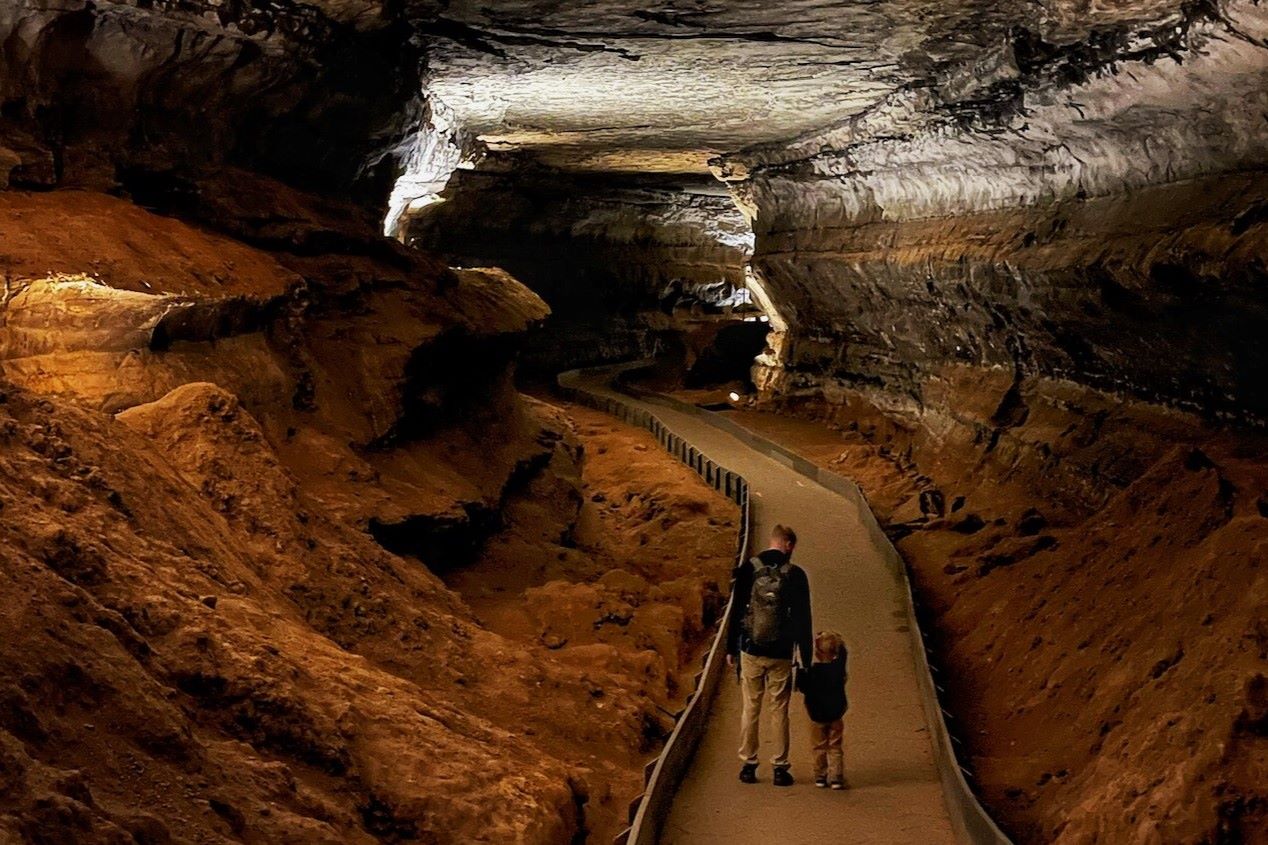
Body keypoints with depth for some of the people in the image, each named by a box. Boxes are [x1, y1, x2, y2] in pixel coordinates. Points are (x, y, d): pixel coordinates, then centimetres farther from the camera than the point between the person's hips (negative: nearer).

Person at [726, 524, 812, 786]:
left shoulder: (748, 569, -2)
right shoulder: (795, 574, -4)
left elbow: (736, 610, 1)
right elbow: (803, 619, -2)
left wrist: (731, 648, 9)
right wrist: (806, 658, 4)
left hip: (751, 652, 1)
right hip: (781, 655, -1)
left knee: (750, 708, 10)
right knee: (779, 711, 7)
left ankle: (748, 764, 13)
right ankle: (780, 768, 10)